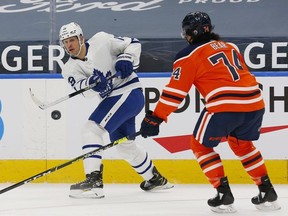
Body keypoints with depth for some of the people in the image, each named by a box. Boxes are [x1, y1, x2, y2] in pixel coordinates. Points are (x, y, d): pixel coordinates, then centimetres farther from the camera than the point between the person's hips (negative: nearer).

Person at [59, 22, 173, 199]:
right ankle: (156, 180, 44)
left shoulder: (101, 40, -8)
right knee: (125, 146, 23)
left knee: (92, 129, -21)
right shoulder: (70, 69, 3)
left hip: (129, 93, -8)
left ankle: (94, 181, -29)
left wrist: (126, 59, -17)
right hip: (112, 99, 8)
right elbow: (83, 89, -16)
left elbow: (133, 44, 1)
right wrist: (92, 83, -37)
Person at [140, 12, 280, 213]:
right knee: (242, 145, 29)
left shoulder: (189, 55, 5)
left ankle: (224, 195, 4)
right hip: (255, 101, 6)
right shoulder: (230, 47, 23)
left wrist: (156, 118, 5)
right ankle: (267, 192, 22)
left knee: (201, 145, 14)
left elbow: (175, 91, 1)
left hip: (225, 105, -6)